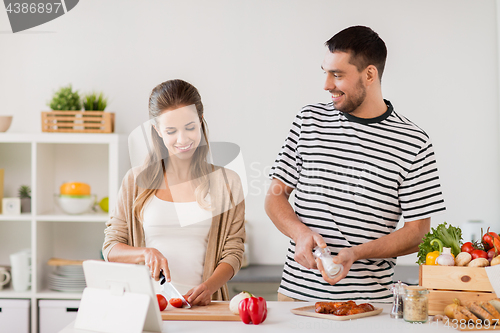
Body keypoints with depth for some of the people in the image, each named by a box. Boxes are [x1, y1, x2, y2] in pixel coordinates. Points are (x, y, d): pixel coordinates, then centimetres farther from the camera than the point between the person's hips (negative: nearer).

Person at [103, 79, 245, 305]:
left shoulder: (226, 182, 9)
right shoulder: (137, 181, 9)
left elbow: (233, 252, 7)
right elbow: (111, 248, 11)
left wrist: (209, 287, -11)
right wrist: (145, 253, -8)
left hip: (202, 305, 0)